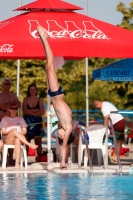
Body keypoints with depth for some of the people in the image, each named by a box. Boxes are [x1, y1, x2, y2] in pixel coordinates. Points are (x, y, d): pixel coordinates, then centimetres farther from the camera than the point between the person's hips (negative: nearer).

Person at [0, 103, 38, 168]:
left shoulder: (20, 119, 19)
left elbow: (24, 131, 11)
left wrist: (20, 133, -11)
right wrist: (9, 132, -15)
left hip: (18, 139, 1)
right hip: (7, 140, -1)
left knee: (17, 140, -40)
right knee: (15, 132, -36)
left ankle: (17, 163, -50)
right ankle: (30, 145, -44)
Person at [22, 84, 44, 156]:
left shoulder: (40, 99, 8)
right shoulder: (26, 99, 8)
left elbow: (41, 112, -2)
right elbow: (25, 111, -5)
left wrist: (30, 112, -7)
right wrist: (36, 110, -7)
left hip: (37, 122, 0)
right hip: (28, 122, 0)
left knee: (38, 142, -3)